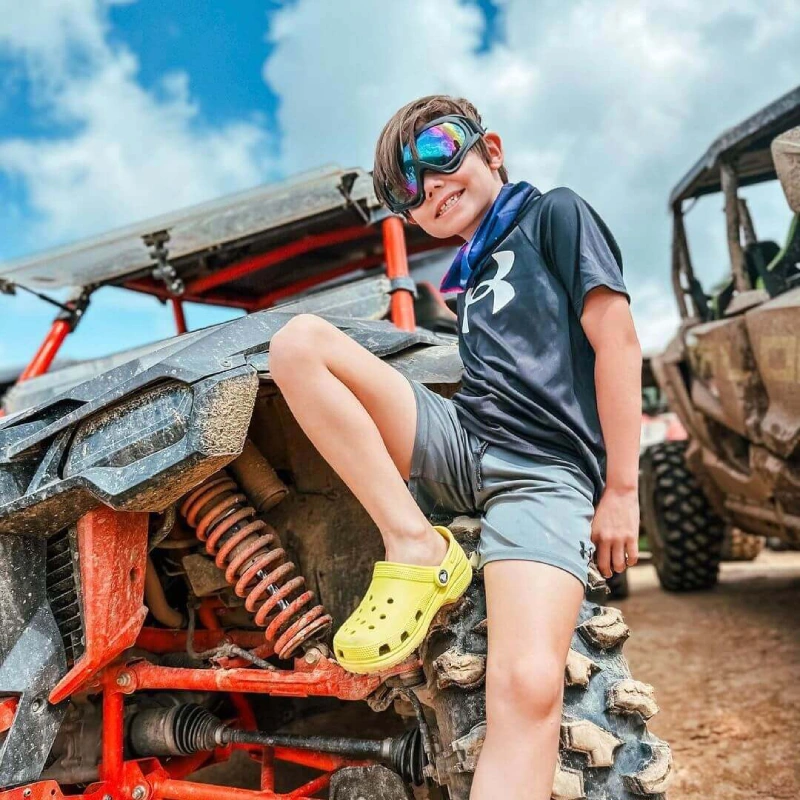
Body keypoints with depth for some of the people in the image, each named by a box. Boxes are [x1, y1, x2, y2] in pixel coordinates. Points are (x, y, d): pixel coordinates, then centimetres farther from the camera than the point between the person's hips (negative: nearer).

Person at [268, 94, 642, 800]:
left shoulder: (556, 214, 10)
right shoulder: (470, 275, 28)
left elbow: (617, 342, -1)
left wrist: (622, 488, -8)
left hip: (546, 471, -6)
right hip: (458, 442, 6)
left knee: (529, 687, -30)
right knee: (298, 340, -15)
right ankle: (419, 551, -16)